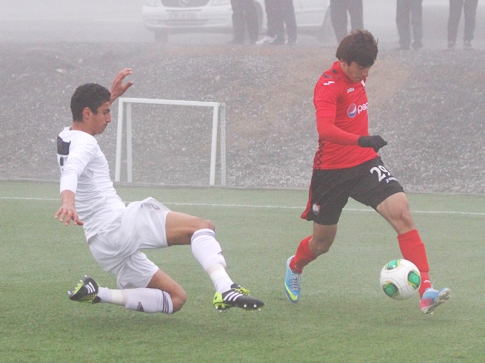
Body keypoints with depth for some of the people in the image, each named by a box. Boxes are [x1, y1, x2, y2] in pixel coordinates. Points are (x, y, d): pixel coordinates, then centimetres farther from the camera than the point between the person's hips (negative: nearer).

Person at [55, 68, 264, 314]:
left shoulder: (65, 139, 20)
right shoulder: (84, 143, -7)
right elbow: (71, 171, -30)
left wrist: (111, 96, 40)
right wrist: (68, 201, -50)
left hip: (102, 247, 10)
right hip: (117, 225, -10)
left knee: (176, 299, 12)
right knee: (202, 227, -15)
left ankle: (96, 294, -1)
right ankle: (225, 289, -38)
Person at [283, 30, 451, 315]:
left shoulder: (357, 77, 4)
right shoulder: (329, 85, -20)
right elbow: (325, 129, -37)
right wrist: (361, 140, -50)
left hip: (365, 163, 5)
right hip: (331, 171, -5)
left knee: (401, 212, -18)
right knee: (322, 242, 11)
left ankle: (426, 292, -24)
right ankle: (294, 268, 49)